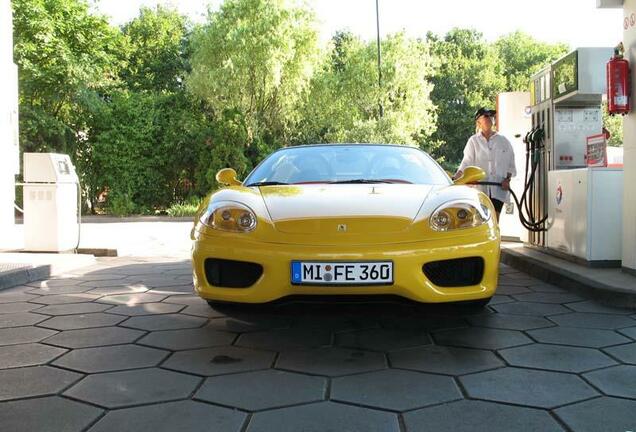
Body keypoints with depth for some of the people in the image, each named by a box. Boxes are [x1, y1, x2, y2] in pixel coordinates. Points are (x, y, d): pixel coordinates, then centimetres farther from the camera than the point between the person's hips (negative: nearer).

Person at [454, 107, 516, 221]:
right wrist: (455, 178, -17)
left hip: (498, 188, 1)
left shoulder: (503, 141, 10)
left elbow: (511, 165, 13)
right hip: (479, 187, -1)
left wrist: (507, 179, -3)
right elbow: (467, 162, -2)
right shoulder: (473, 141, 6)